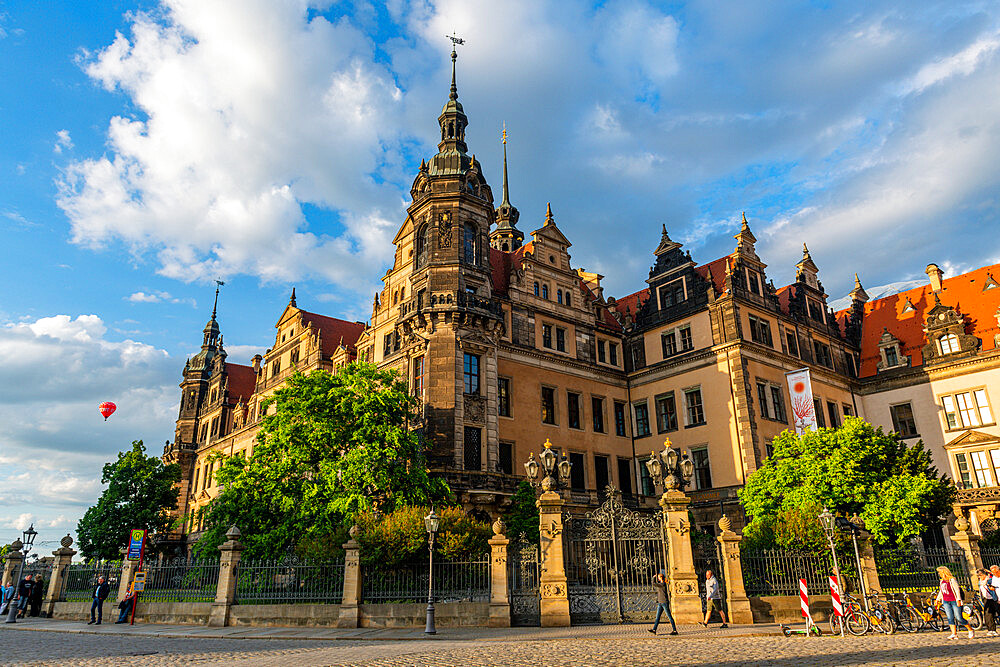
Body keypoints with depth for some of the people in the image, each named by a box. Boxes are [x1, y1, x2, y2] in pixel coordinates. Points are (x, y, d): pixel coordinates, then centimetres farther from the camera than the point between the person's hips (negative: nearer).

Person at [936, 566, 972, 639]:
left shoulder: (952, 580, -9)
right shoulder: (942, 581, 13)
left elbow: (957, 590, -14)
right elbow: (941, 591, 22)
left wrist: (958, 600, -21)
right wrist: (938, 599, 21)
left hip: (954, 601, -6)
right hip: (946, 602, 6)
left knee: (959, 618, -4)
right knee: (950, 618, 0)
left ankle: (971, 630, 16)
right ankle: (954, 634, 1)